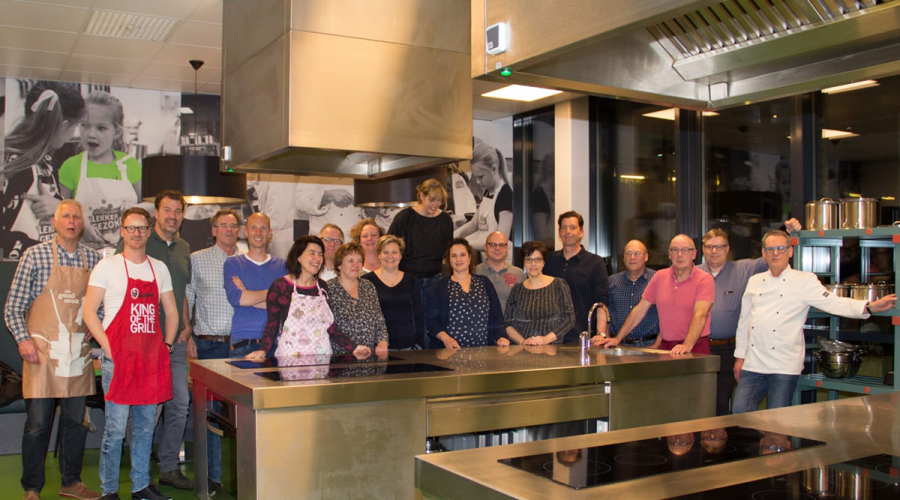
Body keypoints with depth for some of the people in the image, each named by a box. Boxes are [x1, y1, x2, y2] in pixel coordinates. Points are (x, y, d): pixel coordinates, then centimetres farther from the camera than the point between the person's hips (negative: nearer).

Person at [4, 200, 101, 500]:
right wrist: (23, 340, -12)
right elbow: (13, 307, -1)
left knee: (76, 421, 10)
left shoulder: (93, 259, 8)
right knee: (37, 424, 0)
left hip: (79, 353, 4)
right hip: (42, 351, -3)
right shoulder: (35, 256, -2)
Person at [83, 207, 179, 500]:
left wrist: (166, 347, 7)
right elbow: (89, 312, -5)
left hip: (152, 359, 4)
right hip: (118, 358, -4)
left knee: (146, 426, 10)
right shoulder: (107, 266, -1)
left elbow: (171, 312, 18)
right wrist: (109, 350, -12)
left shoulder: (159, 268, 12)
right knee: (115, 428, -3)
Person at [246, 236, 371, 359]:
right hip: (289, 359, -4)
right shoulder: (280, 287, -1)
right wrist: (262, 350, -16)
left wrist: (353, 347, 12)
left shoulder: (322, 287, 14)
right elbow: (272, 324, 0)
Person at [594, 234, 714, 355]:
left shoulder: (705, 280, -4)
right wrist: (617, 339, 7)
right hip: (665, 347, 3)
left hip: (695, 347, -3)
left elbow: (700, 315, -17)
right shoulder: (660, 276, 9)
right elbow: (640, 310, 11)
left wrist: (687, 345, -32)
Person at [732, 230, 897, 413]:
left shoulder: (804, 281, -1)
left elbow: (833, 303, -12)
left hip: (784, 366, -3)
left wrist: (870, 307, -26)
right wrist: (739, 356, 15)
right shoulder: (755, 281, 12)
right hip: (753, 363, 4)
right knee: (741, 410, -5)